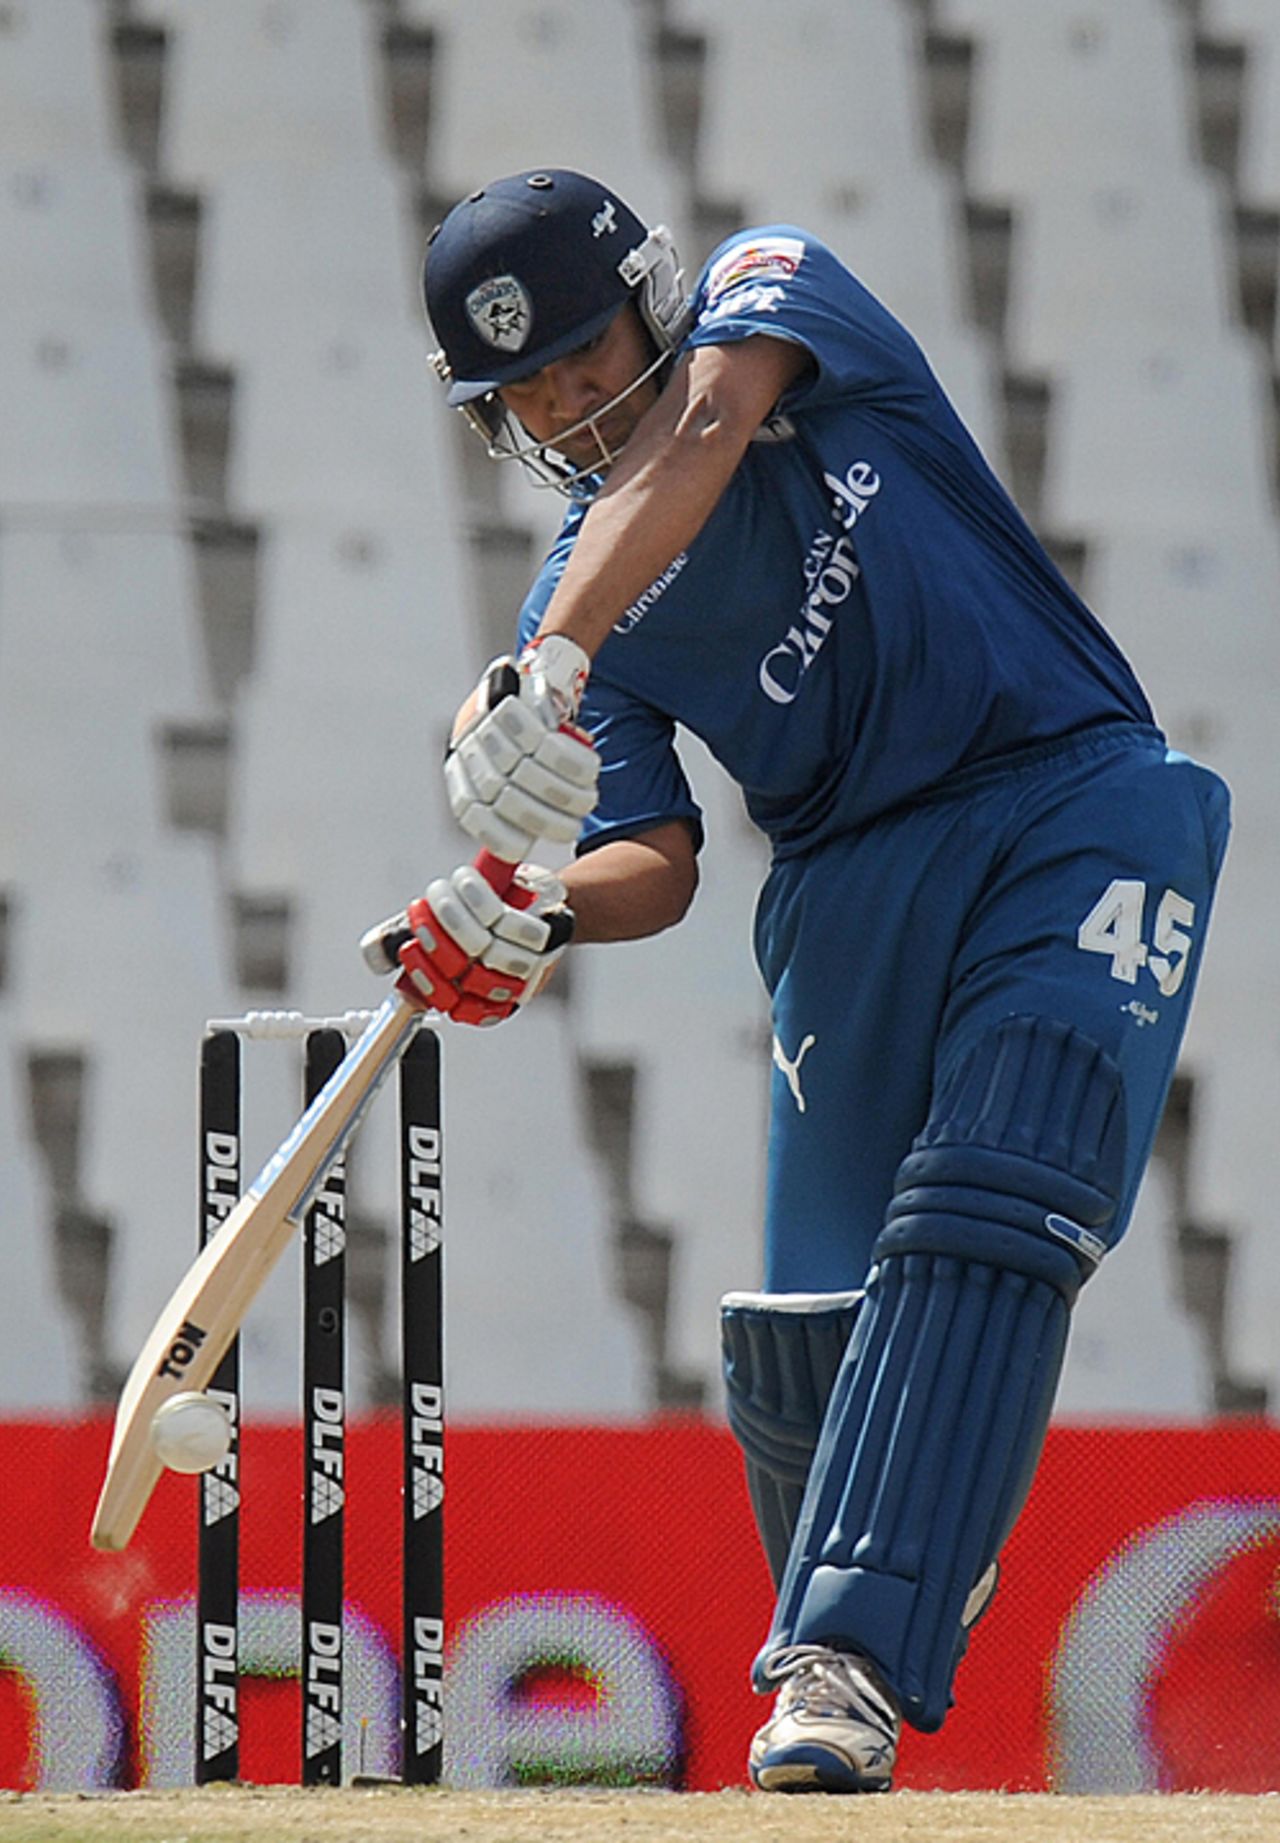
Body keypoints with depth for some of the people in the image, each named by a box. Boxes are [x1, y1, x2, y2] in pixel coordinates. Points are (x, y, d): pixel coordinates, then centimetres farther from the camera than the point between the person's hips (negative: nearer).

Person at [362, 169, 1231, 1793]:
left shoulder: (772, 283, 1)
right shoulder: (578, 593, 10)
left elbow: (699, 439, -21)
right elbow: (656, 865, 2)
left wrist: (550, 674, -34)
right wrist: (534, 920, -21)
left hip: (1079, 816, -4)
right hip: (854, 892, 5)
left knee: (982, 1218, -21)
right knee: (807, 1324, -3)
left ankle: (848, 1659, -27)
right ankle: (916, 1566, 26)